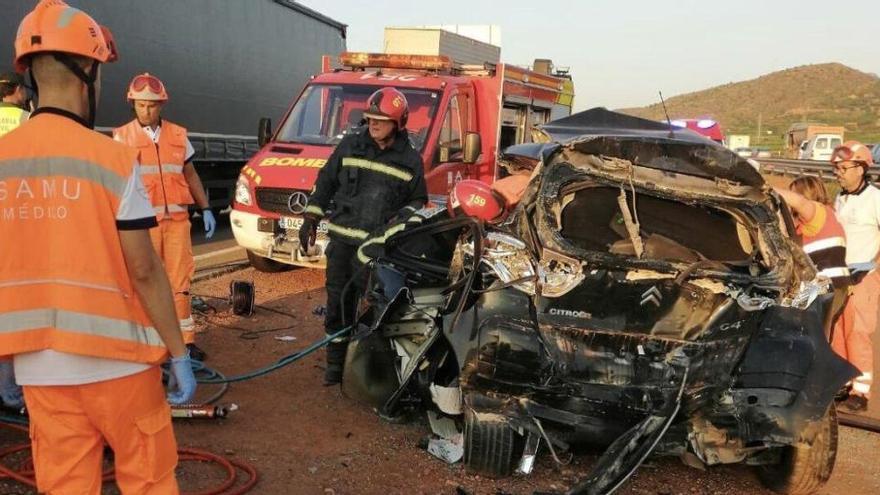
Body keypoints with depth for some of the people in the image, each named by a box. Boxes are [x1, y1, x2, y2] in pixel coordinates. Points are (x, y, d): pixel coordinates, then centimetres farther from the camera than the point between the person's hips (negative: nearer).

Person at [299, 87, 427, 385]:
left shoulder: (410, 160, 4)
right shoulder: (350, 145, 6)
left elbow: (419, 200, 12)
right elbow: (325, 182, 12)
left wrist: (405, 215, -9)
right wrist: (311, 220, 8)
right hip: (342, 240, 2)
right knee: (337, 304, 7)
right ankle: (335, 364, 20)